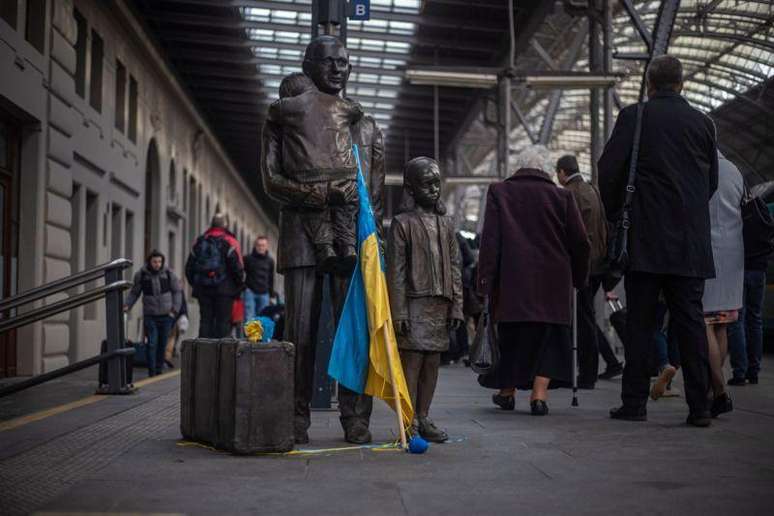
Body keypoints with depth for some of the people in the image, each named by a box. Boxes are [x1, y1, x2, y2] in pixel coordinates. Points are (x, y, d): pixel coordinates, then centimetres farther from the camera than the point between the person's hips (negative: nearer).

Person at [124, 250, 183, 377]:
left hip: (166, 315, 1)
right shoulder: (141, 275, -5)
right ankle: (151, 372, -6)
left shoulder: (168, 274, -3)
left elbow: (177, 291, 6)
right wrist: (127, 306, -7)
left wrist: (175, 309, 0)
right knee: (152, 343, -9)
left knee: (162, 344, 7)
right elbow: (134, 293, 6)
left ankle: (159, 370, 20)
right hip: (149, 315, -1)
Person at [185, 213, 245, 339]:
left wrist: (195, 284, 22)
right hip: (224, 289, -4)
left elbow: (189, 267, 13)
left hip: (203, 289, 4)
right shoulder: (230, 242, -5)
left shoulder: (199, 241, 11)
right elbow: (237, 267, -9)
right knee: (223, 321, -2)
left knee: (205, 320, 8)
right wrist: (240, 285, 3)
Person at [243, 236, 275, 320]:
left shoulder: (270, 261, 10)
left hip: (264, 294, 3)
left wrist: (271, 294, 16)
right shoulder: (248, 258, 1)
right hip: (250, 292, -3)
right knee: (249, 318, -9)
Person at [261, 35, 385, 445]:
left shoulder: (366, 125, 19)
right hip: (302, 232, -2)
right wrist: (325, 195, -15)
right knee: (301, 331, -2)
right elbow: (272, 181, -1)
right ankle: (297, 418, 6)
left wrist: (371, 235, 2)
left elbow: (376, 189, 16)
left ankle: (355, 417, 2)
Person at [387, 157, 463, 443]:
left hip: (440, 305, 5)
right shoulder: (402, 223, -3)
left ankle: (423, 418, 18)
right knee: (412, 362, -5)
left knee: (432, 364, 9)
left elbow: (455, 268, 14)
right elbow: (395, 271, -6)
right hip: (414, 304, -5)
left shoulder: (446, 224, 14)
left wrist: (456, 306, 7)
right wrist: (398, 312, -11)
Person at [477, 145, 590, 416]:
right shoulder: (562, 196, 1)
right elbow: (580, 242, 2)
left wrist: (485, 279, -4)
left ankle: (507, 391, 24)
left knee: (511, 335, 14)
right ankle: (539, 394, 1)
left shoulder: (499, 192, 1)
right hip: (553, 282, 0)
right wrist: (579, 277, 14)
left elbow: (490, 239, -5)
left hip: (511, 281, 0)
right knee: (549, 335, 9)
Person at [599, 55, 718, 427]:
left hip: (646, 238, -2)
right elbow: (712, 180, 13)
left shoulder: (632, 117, -2)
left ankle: (635, 403, 5)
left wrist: (614, 215, 9)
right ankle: (699, 406, 4)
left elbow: (608, 170, -5)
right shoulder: (702, 122, 7)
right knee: (691, 321, 5)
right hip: (691, 241, 2)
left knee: (640, 322, 3)